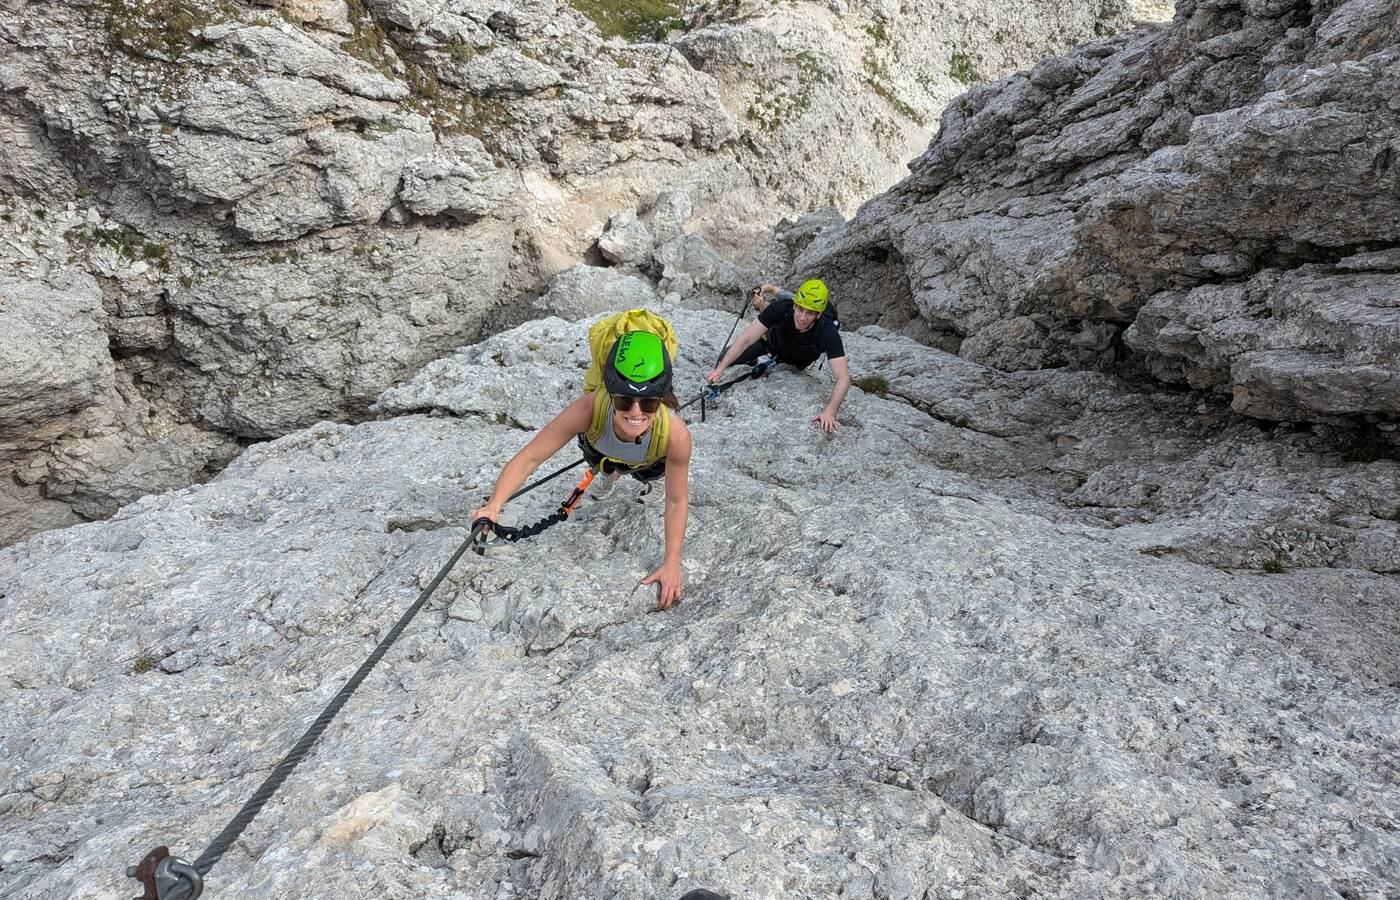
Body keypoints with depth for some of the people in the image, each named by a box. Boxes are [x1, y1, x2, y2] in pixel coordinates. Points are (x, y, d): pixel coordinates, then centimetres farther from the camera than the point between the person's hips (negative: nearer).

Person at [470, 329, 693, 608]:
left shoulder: (676, 435, -47)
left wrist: (671, 564, -29)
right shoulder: (589, 410, -49)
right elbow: (529, 457, -43)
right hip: (601, 448, 1)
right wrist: (493, 506, -58)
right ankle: (608, 475, 56)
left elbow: (677, 502, -31)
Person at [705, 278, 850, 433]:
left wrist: (829, 411, -64)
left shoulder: (828, 333, -44)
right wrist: (719, 369, -47)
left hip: (798, 363, 0)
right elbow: (746, 338, -38)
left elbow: (843, 378, -49)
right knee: (725, 358, -7)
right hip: (774, 340, 0)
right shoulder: (782, 308, -41)